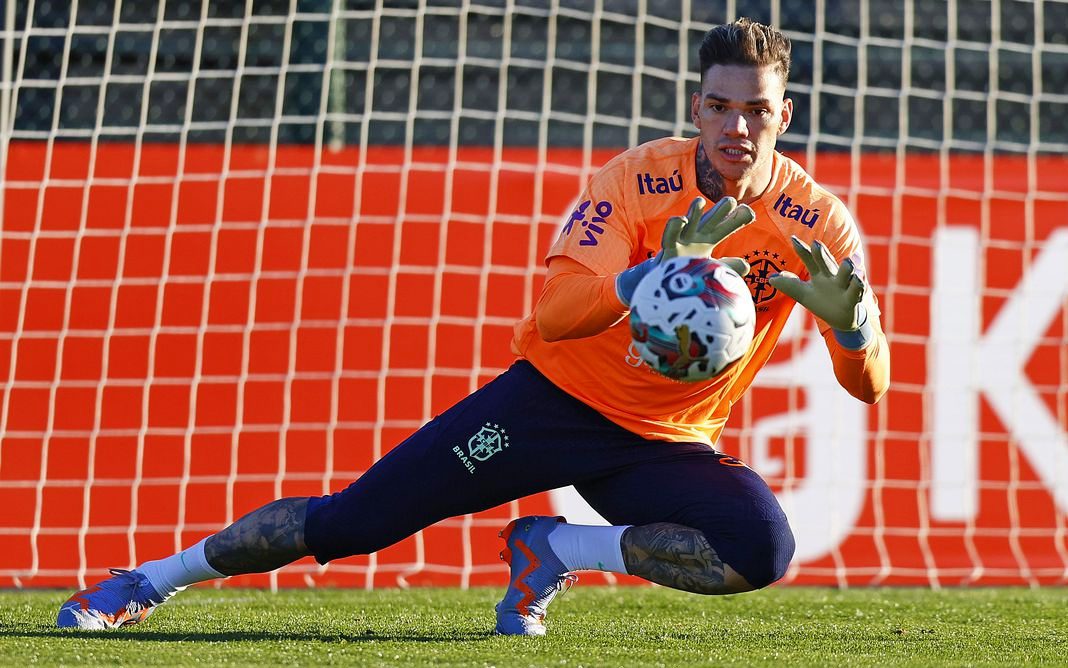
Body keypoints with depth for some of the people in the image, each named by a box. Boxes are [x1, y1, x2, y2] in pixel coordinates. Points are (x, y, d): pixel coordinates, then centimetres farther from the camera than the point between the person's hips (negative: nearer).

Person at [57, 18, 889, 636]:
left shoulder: (815, 221, -11)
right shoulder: (639, 178, -16)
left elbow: (870, 384, -15)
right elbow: (554, 316, -27)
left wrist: (850, 321, -38)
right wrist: (653, 275, -46)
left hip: (666, 446, 2)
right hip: (556, 397, -2)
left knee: (760, 550, -29)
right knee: (348, 522, -8)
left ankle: (555, 550, -7)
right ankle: (152, 579, 14)